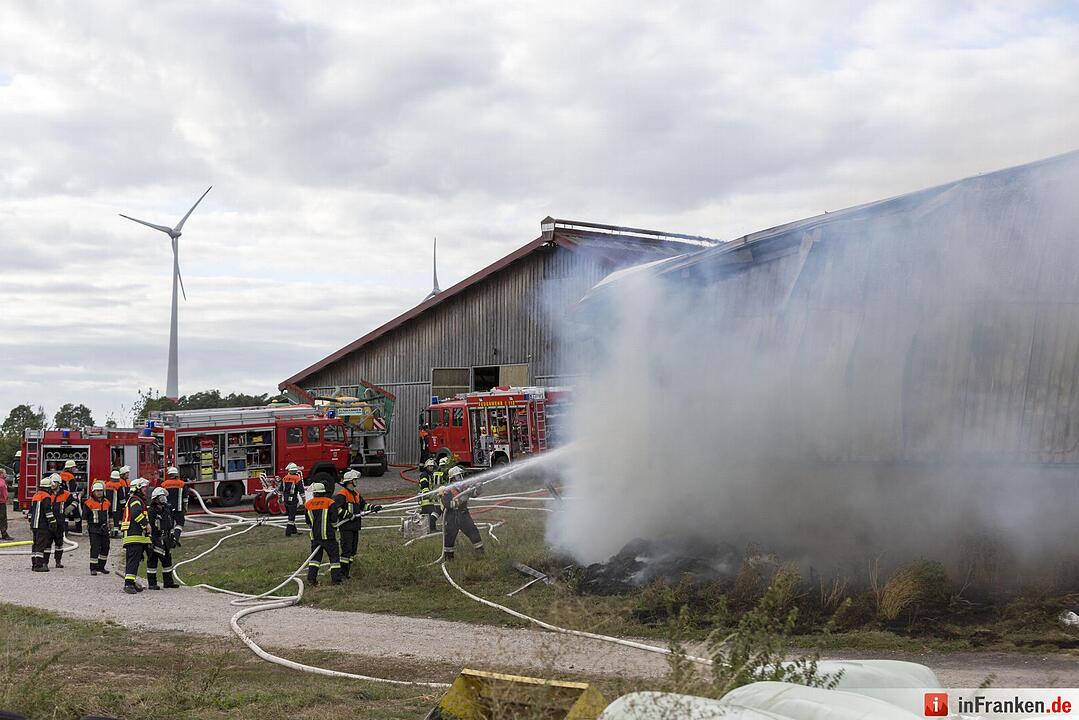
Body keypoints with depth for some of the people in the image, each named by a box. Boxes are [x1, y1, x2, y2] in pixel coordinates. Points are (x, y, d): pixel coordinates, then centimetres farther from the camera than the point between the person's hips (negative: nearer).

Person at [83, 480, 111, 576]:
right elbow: (84, 517, -6)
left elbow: (110, 515, 21)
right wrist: (84, 528, -9)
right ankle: (93, 568, -4)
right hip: (94, 528, -6)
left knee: (105, 547, 8)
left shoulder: (107, 502, 11)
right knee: (95, 548, -9)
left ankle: (101, 567, 20)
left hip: (104, 528, 6)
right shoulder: (89, 502, -6)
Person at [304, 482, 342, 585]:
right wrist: (334, 528, 11)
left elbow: (308, 521, 13)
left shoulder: (308, 504, 6)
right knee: (334, 556, 3)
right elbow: (334, 519, -8)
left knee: (315, 556, 13)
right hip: (328, 535, -4)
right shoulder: (330, 502, -5)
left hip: (315, 535, 4)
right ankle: (336, 579, -1)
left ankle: (311, 577, 5)